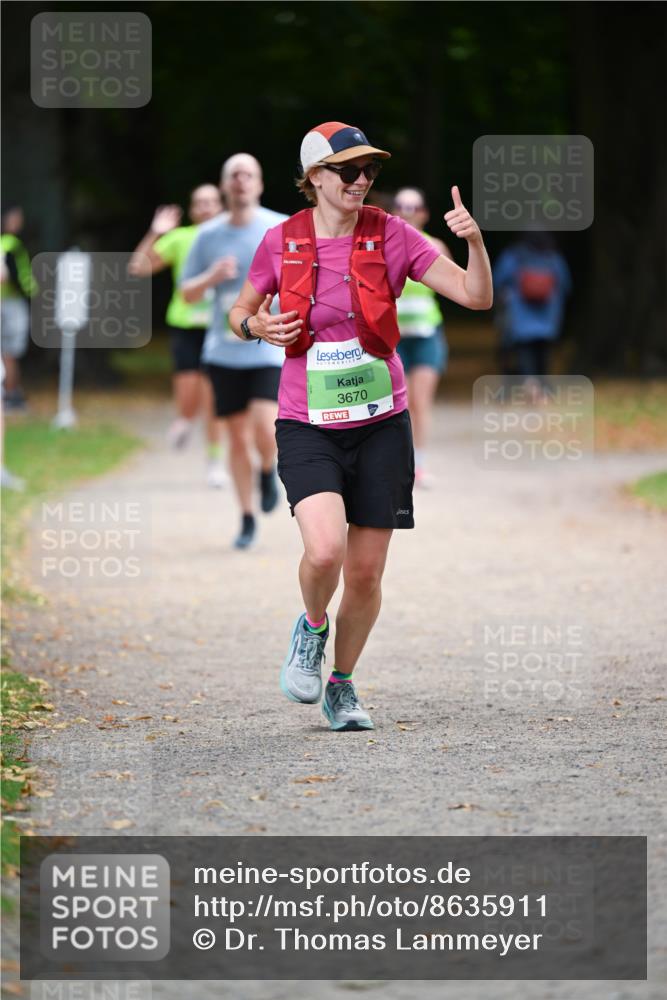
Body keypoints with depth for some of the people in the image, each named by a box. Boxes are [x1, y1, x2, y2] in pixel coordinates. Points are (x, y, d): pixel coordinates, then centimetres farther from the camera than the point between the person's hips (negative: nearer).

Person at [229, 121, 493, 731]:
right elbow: (241, 311, 14)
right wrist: (257, 326, -9)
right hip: (307, 427, -1)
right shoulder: (282, 242, -2)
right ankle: (312, 627, 9)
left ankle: (342, 686, 27)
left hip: (380, 424, 1)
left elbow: (477, 297, -6)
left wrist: (474, 240, -24)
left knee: (366, 574, 3)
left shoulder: (390, 236, -3)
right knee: (325, 549, -24)